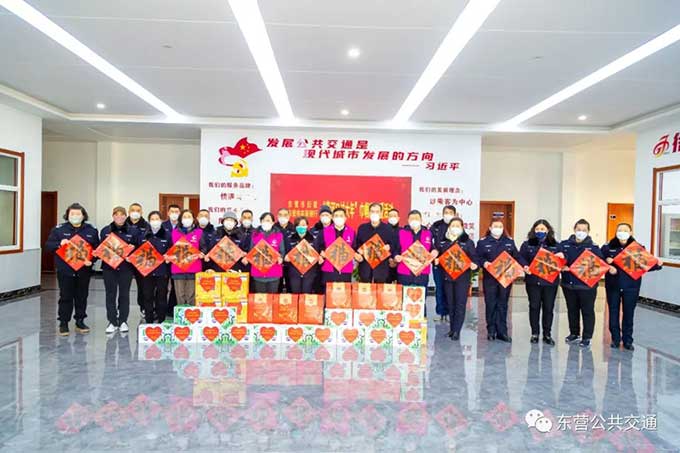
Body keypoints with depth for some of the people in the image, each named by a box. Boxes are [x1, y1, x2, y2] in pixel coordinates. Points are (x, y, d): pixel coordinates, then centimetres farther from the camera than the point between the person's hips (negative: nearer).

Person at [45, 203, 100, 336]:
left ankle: (80, 322, 22)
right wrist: (59, 244, -18)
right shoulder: (59, 229, 2)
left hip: (84, 271, 2)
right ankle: (63, 324, 14)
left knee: (82, 297, 10)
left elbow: (98, 249, 3)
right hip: (65, 270, -1)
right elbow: (48, 245, 1)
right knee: (65, 297, 3)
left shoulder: (92, 230, 4)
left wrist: (91, 260, -13)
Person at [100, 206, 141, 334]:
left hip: (126, 267, -1)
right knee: (110, 294, 4)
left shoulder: (133, 231, 3)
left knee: (124, 294, 6)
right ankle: (112, 322, 14)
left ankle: (123, 321, 16)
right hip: (109, 267, 1)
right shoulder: (105, 230, 5)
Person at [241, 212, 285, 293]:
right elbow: (250, 250, 12)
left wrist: (280, 258, -15)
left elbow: (282, 251, 5)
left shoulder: (279, 234, 3)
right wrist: (246, 257, -7)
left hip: (274, 274, -1)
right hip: (258, 272, 1)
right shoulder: (254, 234, 7)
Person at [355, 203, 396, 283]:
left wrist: (389, 247, -16)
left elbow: (394, 245, 5)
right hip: (365, 266, 1)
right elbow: (357, 245, 10)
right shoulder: (362, 228, 8)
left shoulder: (388, 228, 4)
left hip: (381, 267, -1)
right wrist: (357, 255, -7)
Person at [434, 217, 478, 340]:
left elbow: (474, 257, -1)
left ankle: (456, 331, 2)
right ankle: (452, 328, 22)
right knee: (450, 304, 11)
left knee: (460, 304, -3)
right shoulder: (442, 241, 7)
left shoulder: (468, 242, 1)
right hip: (447, 276, 3)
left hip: (462, 277, -2)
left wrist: (474, 264, -21)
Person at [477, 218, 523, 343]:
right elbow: (478, 257, -3)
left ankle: (502, 332, 15)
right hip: (490, 278, -2)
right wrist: (484, 263, -22)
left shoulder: (509, 241, 9)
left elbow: (517, 256, 8)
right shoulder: (483, 242, 0)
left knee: (503, 304, 8)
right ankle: (491, 331, 15)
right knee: (491, 304, 4)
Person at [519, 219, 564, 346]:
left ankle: (547, 334, 18)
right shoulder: (527, 244, 4)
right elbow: (520, 259, -2)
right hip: (533, 280, -1)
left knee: (548, 308, 7)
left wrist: (561, 259, -17)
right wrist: (525, 267, -20)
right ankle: (535, 333, 17)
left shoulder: (556, 245, 7)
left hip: (550, 281, 1)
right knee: (534, 307, 6)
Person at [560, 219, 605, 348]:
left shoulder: (593, 247, -4)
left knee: (587, 311, 5)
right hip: (568, 284, 3)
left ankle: (587, 338, 16)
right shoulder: (564, 244, 3)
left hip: (587, 285, -3)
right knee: (572, 310, 16)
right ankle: (574, 334, 32)